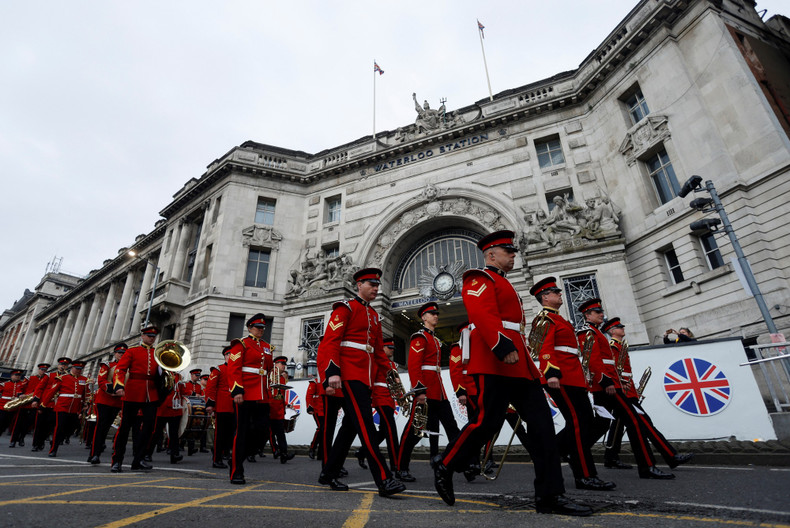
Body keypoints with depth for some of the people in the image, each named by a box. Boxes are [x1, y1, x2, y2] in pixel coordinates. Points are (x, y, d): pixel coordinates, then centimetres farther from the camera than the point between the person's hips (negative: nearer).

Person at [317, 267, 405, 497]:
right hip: (349, 376, -8)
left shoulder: (374, 316, 21)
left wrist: (382, 377, 17)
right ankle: (384, 480, -12)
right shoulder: (345, 308, -2)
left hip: (365, 379, 9)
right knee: (366, 428, -12)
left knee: (352, 426, 12)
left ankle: (329, 473, 26)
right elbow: (330, 341, -13)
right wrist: (332, 372, -23)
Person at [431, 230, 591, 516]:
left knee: (542, 422, 2)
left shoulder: (504, 285, 29)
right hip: (495, 363, -10)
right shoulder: (480, 279, -2)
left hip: (518, 365, 10)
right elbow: (482, 313, -19)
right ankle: (445, 464, 11)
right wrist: (503, 347, -30)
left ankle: (550, 496, 6)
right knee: (489, 421, -10)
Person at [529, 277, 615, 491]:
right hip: (561, 378, -10)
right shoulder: (545, 319, -6)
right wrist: (551, 374, -30)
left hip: (572, 378, 10)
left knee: (585, 423, 10)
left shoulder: (557, 319, 24)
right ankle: (585, 476, -1)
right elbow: (545, 349, -18)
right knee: (577, 423, -8)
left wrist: (582, 376, 25)